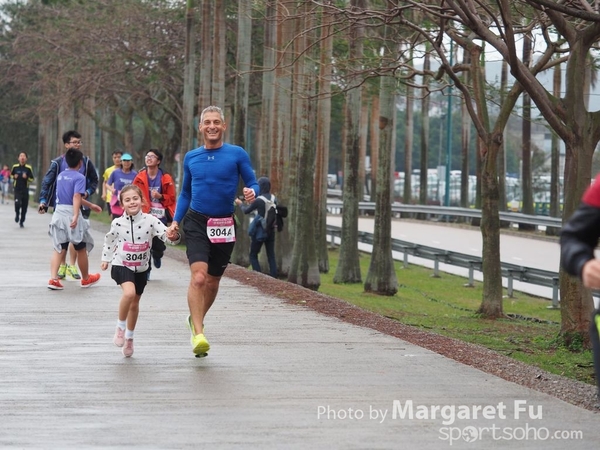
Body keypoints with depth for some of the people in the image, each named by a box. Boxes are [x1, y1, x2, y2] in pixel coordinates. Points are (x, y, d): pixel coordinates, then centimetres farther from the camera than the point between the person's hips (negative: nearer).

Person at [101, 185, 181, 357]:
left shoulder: (150, 220, -13)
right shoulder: (117, 223, -11)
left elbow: (167, 236, -17)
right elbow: (109, 241, 8)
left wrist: (174, 236, -39)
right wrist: (105, 259, 16)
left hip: (141, 268, 2)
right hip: (121, 265, -2)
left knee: (135, 303, 16)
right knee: (129, 293, -30)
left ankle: (129, 337, 38)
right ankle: (120, 327, -8)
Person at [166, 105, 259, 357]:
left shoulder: (237, 154, -1)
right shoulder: (191, 157, 7)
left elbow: (253, 184, -1)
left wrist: (251, 192, -24)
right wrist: (175, 221, 8)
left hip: (224, 225, 0)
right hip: (196, 222, 0)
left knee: (212, 281, 11)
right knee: (198, 277, -20)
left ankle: (196, 320, 38)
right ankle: (198, 335, -23)